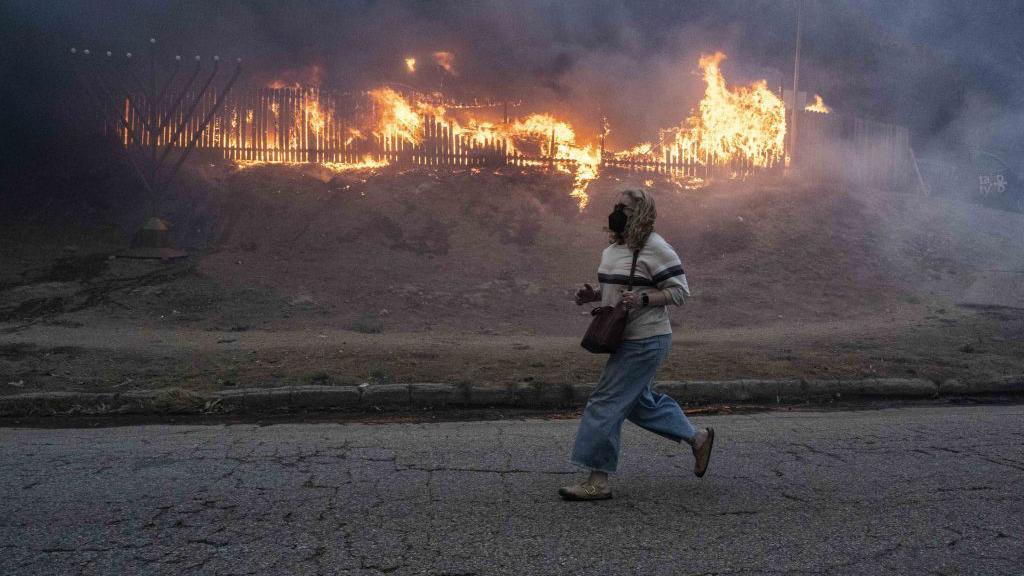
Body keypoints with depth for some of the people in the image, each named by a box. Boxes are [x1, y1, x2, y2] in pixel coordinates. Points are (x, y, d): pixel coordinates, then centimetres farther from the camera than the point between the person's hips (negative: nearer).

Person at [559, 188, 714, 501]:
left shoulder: (655, 248, -16)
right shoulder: (613, 247, 11)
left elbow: (679, 290, -15)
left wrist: (643, 299, -28)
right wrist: (592, 294, 3)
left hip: (645, 341, -10)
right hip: (626, 339, 10)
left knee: (606, 403, -8)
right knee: (639, 401, 20)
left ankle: (598, 480, 1)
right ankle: (698, 438, 36)